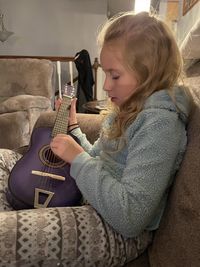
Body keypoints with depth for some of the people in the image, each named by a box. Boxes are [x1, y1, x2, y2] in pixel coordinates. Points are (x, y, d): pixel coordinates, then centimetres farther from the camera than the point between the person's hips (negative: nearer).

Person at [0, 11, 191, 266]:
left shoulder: (160, 122, -22)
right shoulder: (128, 109, 6)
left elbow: (130, 218, -29)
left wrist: (78, 159, -22)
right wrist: (73, 128, 6)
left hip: (122, 233, -8)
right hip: (88, 202, 9)